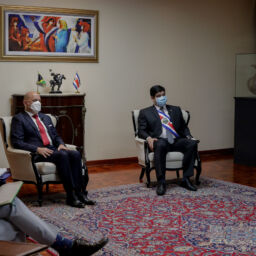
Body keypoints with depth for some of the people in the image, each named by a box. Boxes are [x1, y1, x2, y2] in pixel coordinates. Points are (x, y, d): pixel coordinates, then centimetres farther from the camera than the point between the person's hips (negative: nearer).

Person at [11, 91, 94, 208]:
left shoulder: (46, 118, 25)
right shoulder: (18, 119, 3)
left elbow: (56, 135, 26)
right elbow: (16, 142, -7)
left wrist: (61, 144, 1)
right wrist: (38, 149, -19)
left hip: (53, 149, 7)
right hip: (36, 154, -6)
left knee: (75, 154, -23)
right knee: (62, 155, -33)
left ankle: (79, 192, -25)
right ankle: (71, 196, -32)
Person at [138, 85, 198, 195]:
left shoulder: (176, 110, 26)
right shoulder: (145, 112, 16)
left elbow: (183, 127, 24)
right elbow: (141, 131, 7)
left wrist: (188, 136, 2)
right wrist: (149, 138, -14)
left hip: (176, 141, 3)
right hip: (160, 141, -3)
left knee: (192, 143, -28)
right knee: (161, 144, -40)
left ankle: (185, 179, -22)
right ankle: (161, 182, -35)